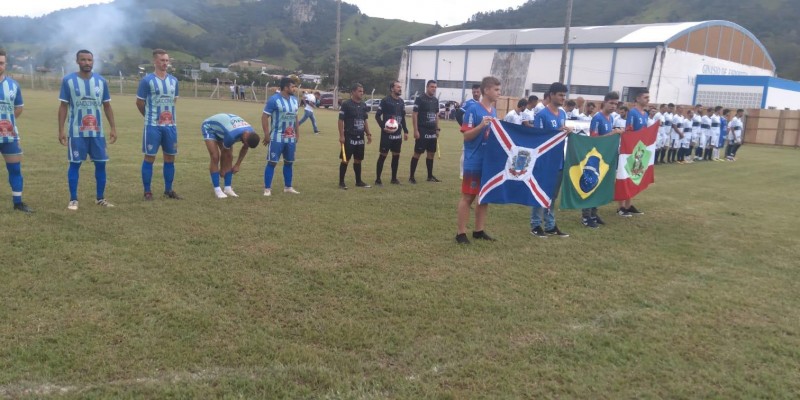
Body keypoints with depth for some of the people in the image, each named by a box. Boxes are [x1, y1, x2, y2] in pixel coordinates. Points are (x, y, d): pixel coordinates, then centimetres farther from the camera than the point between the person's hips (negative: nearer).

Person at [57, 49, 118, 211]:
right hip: (76, 132, -3)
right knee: (75, 164, 2)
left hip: (97, 131, 3)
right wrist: (61, 130, -6)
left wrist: (113, 128, 4)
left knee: (101, 164, 6)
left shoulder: (101, 81, 5)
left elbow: (107, 106, 10)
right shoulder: (68, 80, -3)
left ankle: (100, 198, 18)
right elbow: (63, 107, 0)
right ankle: (73, 199, 11)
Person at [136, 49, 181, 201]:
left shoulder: (174, 80, 9)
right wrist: (150, 116, 11)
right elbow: (139, 102, 0)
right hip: (153, 126, -5)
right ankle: (147, 192, 6)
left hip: (170, 125, 5)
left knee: (170, 157, 9)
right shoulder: (147, 80, -7)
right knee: (150, 157, -1)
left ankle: (168, 190, 20)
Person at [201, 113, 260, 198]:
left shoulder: (251, 133, -22)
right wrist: (222, 170, -9)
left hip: (220, 128, 7)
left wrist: (238, 165, 1)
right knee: (215, 157, -17)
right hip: (209, 127, -7)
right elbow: (225, 152, -24)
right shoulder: (231, 135, -42)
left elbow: (245, 148, -1)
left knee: (229, 157, -4)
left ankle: (228, 188, 1)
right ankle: (217, 190, -11)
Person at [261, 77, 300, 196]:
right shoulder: (274, 99, -13)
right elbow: (264, 117, -12)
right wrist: (266, 134, -16)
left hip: (291, 138, 6)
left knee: (289, 162, 13)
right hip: (277, 137, -6)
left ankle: (288, 187, 25)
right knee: (272, 162, -4)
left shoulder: (294, 100, 8)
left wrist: (297, 132, 15)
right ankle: (267, 188, 2)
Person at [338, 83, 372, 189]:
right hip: (349, 137, -6)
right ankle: (341, 182, 5)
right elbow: (341, 120, -10)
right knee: (345, 160, -3)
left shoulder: (363, 105, 11)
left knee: (358, 160, 13)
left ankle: (358, 181, 23)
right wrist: (341, 135, -15)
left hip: (360, 137, 6)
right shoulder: (346, 104, -9)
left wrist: (368, 134, 12)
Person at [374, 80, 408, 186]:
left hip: (398, 134, 7)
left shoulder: (401, 102, 12)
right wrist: (383, 127, -18)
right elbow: (377, 115, -10)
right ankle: (378, 179, 2)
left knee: (396, 155, 11)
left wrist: (405, 131, 14)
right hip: (387, 134, -7)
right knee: (383, 155, -4)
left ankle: (394, 178, 23)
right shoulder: (385, 101, -10)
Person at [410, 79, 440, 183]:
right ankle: (411, 176, 2)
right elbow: (414, 115, -12)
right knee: (417, 153, -4)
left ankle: (430, 176, 20)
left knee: (431, 153, 11)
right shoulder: (420, 99, -9)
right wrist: (416, 130, -17)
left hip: (432, 131, 7)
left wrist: (437, 129, 14)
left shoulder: (435, 100, 12)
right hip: (422, 131, -7)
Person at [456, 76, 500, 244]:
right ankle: (461, 233, 5)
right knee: (468, 197, -2)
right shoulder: (473, 110, -11)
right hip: (474, 162, -7)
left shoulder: (494, 111, 11)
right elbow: (466, 135, -14)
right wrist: (481, 125, -27)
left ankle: (479, 230, 22)